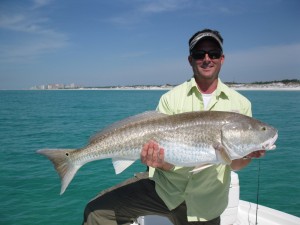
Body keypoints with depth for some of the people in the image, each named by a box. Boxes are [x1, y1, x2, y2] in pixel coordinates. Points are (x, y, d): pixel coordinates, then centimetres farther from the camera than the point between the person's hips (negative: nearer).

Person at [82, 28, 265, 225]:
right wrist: (159, 161, -32)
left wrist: (248, 155, -20)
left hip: (205, 204, 2)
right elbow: (167, 162, -10)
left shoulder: (240, 104, -1)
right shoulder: (171, 98, -6)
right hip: (163, 186, -1)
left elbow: (233, 164, 1)